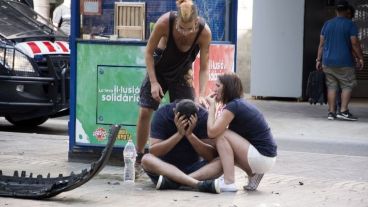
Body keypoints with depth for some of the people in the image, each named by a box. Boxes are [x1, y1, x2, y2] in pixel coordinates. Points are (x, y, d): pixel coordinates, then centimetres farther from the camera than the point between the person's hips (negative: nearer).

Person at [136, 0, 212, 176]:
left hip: (182, 73, 1)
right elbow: (149, 52, -18)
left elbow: (204, 68, -21)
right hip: (158, 69, -1)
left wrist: (201, 94, -34)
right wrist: (153, 82, -22)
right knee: (145, 112, -6)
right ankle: (139, 159, 7)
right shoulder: (165, 22, -33)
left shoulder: (204, 32, -30)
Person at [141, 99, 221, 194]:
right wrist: (179, 134, -29)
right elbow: (153, 151, -20)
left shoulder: (203, 116, -10)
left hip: (193, 166, 1)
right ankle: (198, 183, -46)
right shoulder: (162, 114, -13)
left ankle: (171, 181, -40)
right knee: (146, 159, -32)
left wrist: (190, 134, -27)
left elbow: (211, 156, -15)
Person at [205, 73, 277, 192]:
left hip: (263, 158, -9)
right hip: (266, 157, 9)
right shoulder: (240, 104, 14)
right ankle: (252, 174, 11)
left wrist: (212, 106, -6)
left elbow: (212, 132, -16)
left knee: (221, 135, -11)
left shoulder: (233, 106, -14)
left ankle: (229, 183, -15)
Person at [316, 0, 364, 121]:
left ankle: (331, 112, 5)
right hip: (344, 63, -5)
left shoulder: (327, 24, 9)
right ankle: (343, 111, -7)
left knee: (331, 86, 8)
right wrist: (360, 58, -1)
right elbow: (355, 44, -10)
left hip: (328, 62, 5)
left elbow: (321, 44, 9)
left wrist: (318, 60, 12)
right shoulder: (350, 25, -6)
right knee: (347, 86, 3)